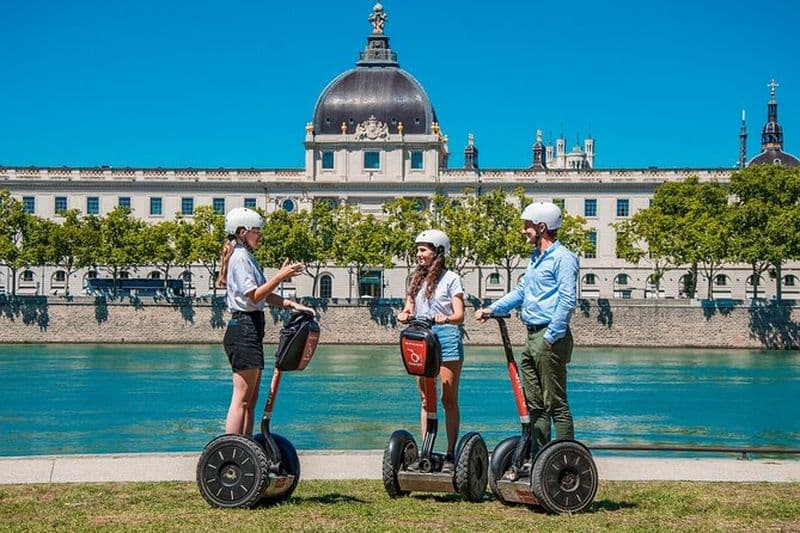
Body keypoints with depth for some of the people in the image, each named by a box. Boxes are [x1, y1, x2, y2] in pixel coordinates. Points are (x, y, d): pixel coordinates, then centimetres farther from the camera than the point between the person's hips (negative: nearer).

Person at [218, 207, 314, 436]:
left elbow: (266, 295, 17)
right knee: (242, 398, -11)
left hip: (251, 330, 10)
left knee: (250, 399, 11)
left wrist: (292, 304, 6)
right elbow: (254, 295, -18)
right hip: (243, 329, -10)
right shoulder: (240, 257, -10)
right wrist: (281, 275, -20)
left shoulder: (247, 257, 20)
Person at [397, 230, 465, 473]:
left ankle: (451, 454, -2)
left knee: (448, 399, -3)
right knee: (426, 399, 6)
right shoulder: (417, 278, 17)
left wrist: (444, 318, -28)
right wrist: (405, 315, -10)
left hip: (446, 337, -5)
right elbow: (408, 309, 13)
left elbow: (459, 315, -7)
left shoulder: (451, 278, 0)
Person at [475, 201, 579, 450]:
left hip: (550, 339, -10)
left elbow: (567, 300, -18)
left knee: (556, 403, -6)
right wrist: (492, 309, 15)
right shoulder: (536, 258, 19)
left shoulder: (563, 258, -11)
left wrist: (551, 337, -20)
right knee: (534, 403, 12)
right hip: (533, 337, 10)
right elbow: (521, 291, 27)